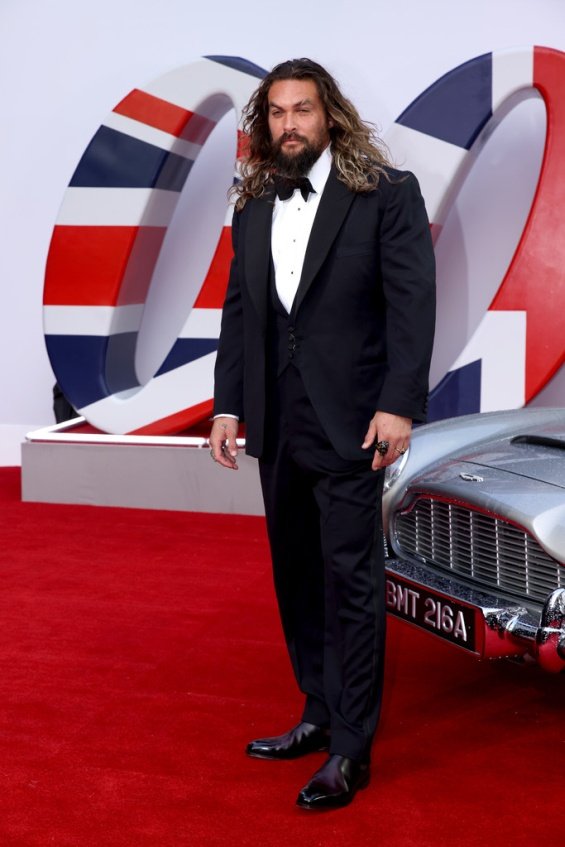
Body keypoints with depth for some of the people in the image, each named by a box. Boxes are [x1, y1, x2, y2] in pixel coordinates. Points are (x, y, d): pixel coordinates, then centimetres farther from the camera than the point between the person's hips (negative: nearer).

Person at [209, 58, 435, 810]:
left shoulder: (387, 193, -5)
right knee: (297, 576, 13)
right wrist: (228, 405, 6)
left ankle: (350, 750, 7)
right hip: (277, 426, 6)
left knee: (350, 580, -2)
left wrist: (399, 404, -18)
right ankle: (321, 715, 28)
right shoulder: (254, 207, 11)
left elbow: (413, 303, -10)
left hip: (347, 422, -6)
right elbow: (238, 311, 13)